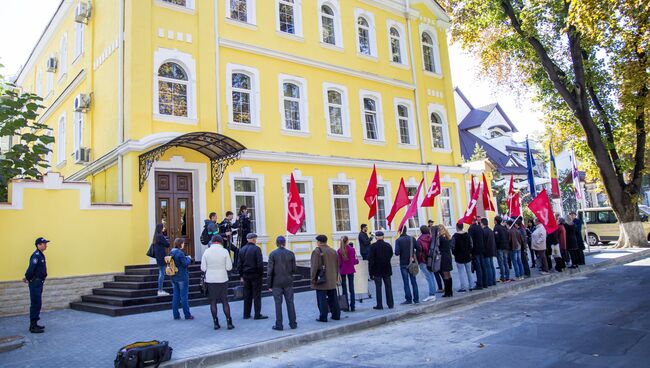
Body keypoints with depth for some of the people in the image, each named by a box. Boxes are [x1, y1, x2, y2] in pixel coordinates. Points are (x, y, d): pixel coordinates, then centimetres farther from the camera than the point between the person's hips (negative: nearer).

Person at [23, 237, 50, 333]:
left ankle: (34, 324, 24)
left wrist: (27, 278, 9)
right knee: (35, 304, -6)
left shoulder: (41, 255, 14)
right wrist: (27, 278, -9)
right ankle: (33, 326, -1)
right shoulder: (36, 255, -18)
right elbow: (31, 268, -24)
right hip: (35, 283, -10)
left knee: (37, 304, 15)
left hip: (39, 283, 10)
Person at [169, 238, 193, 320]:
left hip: (174, 277, 7)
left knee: (175, 296, 11)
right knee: (184, 296, 1)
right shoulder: (180, 253, -18)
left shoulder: (171, 252, 7)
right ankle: (187, 315, 9)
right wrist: (189, 258, 1)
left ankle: (176, 315, 14)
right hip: (182, 277, -7)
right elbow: (185, 264, -18)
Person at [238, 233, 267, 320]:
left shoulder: (242, 250, 7)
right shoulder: (256, 249, -11)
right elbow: (260, 263, -15)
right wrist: (261, 274, -5)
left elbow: (239, 264, 10)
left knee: (247, 295, 11)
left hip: (246, 275, 6)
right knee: (257, 295, 0)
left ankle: (246, 314, 16)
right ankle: (257, 314, 3)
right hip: (255, 275, -6)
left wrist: (242, 276, 15)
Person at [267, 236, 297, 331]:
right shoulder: (291, 254, -1)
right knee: (290, 302, 9)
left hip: (277, 283, -2)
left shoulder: (273, 254, -7)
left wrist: (269, 284, -1)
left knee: (278, 303, 4)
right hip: (288, 282, 2)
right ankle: (293, 324, 14)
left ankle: (279, 325, 8)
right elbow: (294, 270, 0)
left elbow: (270, 270, -7)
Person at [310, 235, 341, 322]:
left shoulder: (317, 251, -12)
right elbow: (337, 266, 15)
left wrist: (313, 279, -6)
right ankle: (336, 315, 20)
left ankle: (323, 317, 2)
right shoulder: (333, 251, 10)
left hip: (321, 280, -6)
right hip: (332, 281, 6)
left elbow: (314, 267, -14)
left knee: (322, 299, 0)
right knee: (333, 298, 14)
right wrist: (336, 277, 22)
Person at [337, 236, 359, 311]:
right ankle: (352, 307, 8)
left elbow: (338, 263, -6)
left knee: (344, 289, 9)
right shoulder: (351, 249, -10)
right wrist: (357, 260, 10)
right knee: (351, 289, 8)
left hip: (342, 271, 0)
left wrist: (338, 272, 4)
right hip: (350, 270, 0)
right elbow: (353, 261, -11)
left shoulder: (339, 251, -6)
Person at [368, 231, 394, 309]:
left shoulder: (373, 246, -11)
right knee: (388, 287, 11)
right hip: (387, 270, 3)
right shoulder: (388, 245, -1)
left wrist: (371, 272, -7)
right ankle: (390, 304, 15)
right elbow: (391, 256, 9)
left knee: (378, 287, 2)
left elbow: (370, 260, -12)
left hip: (377, 270, -3)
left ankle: (379, 305, 3)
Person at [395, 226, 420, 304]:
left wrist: (397, 252, 3)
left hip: (403, 264, -4)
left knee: (406, 282, 3)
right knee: (414, 281, 12)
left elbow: (397, 253, -20)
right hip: (412, 263, 4)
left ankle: (409, 299, 4)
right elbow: (418, 248, -5)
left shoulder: (398, 240, -13)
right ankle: (416, 299, 16)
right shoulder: (412, 238, -1)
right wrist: (416, 258, 6)